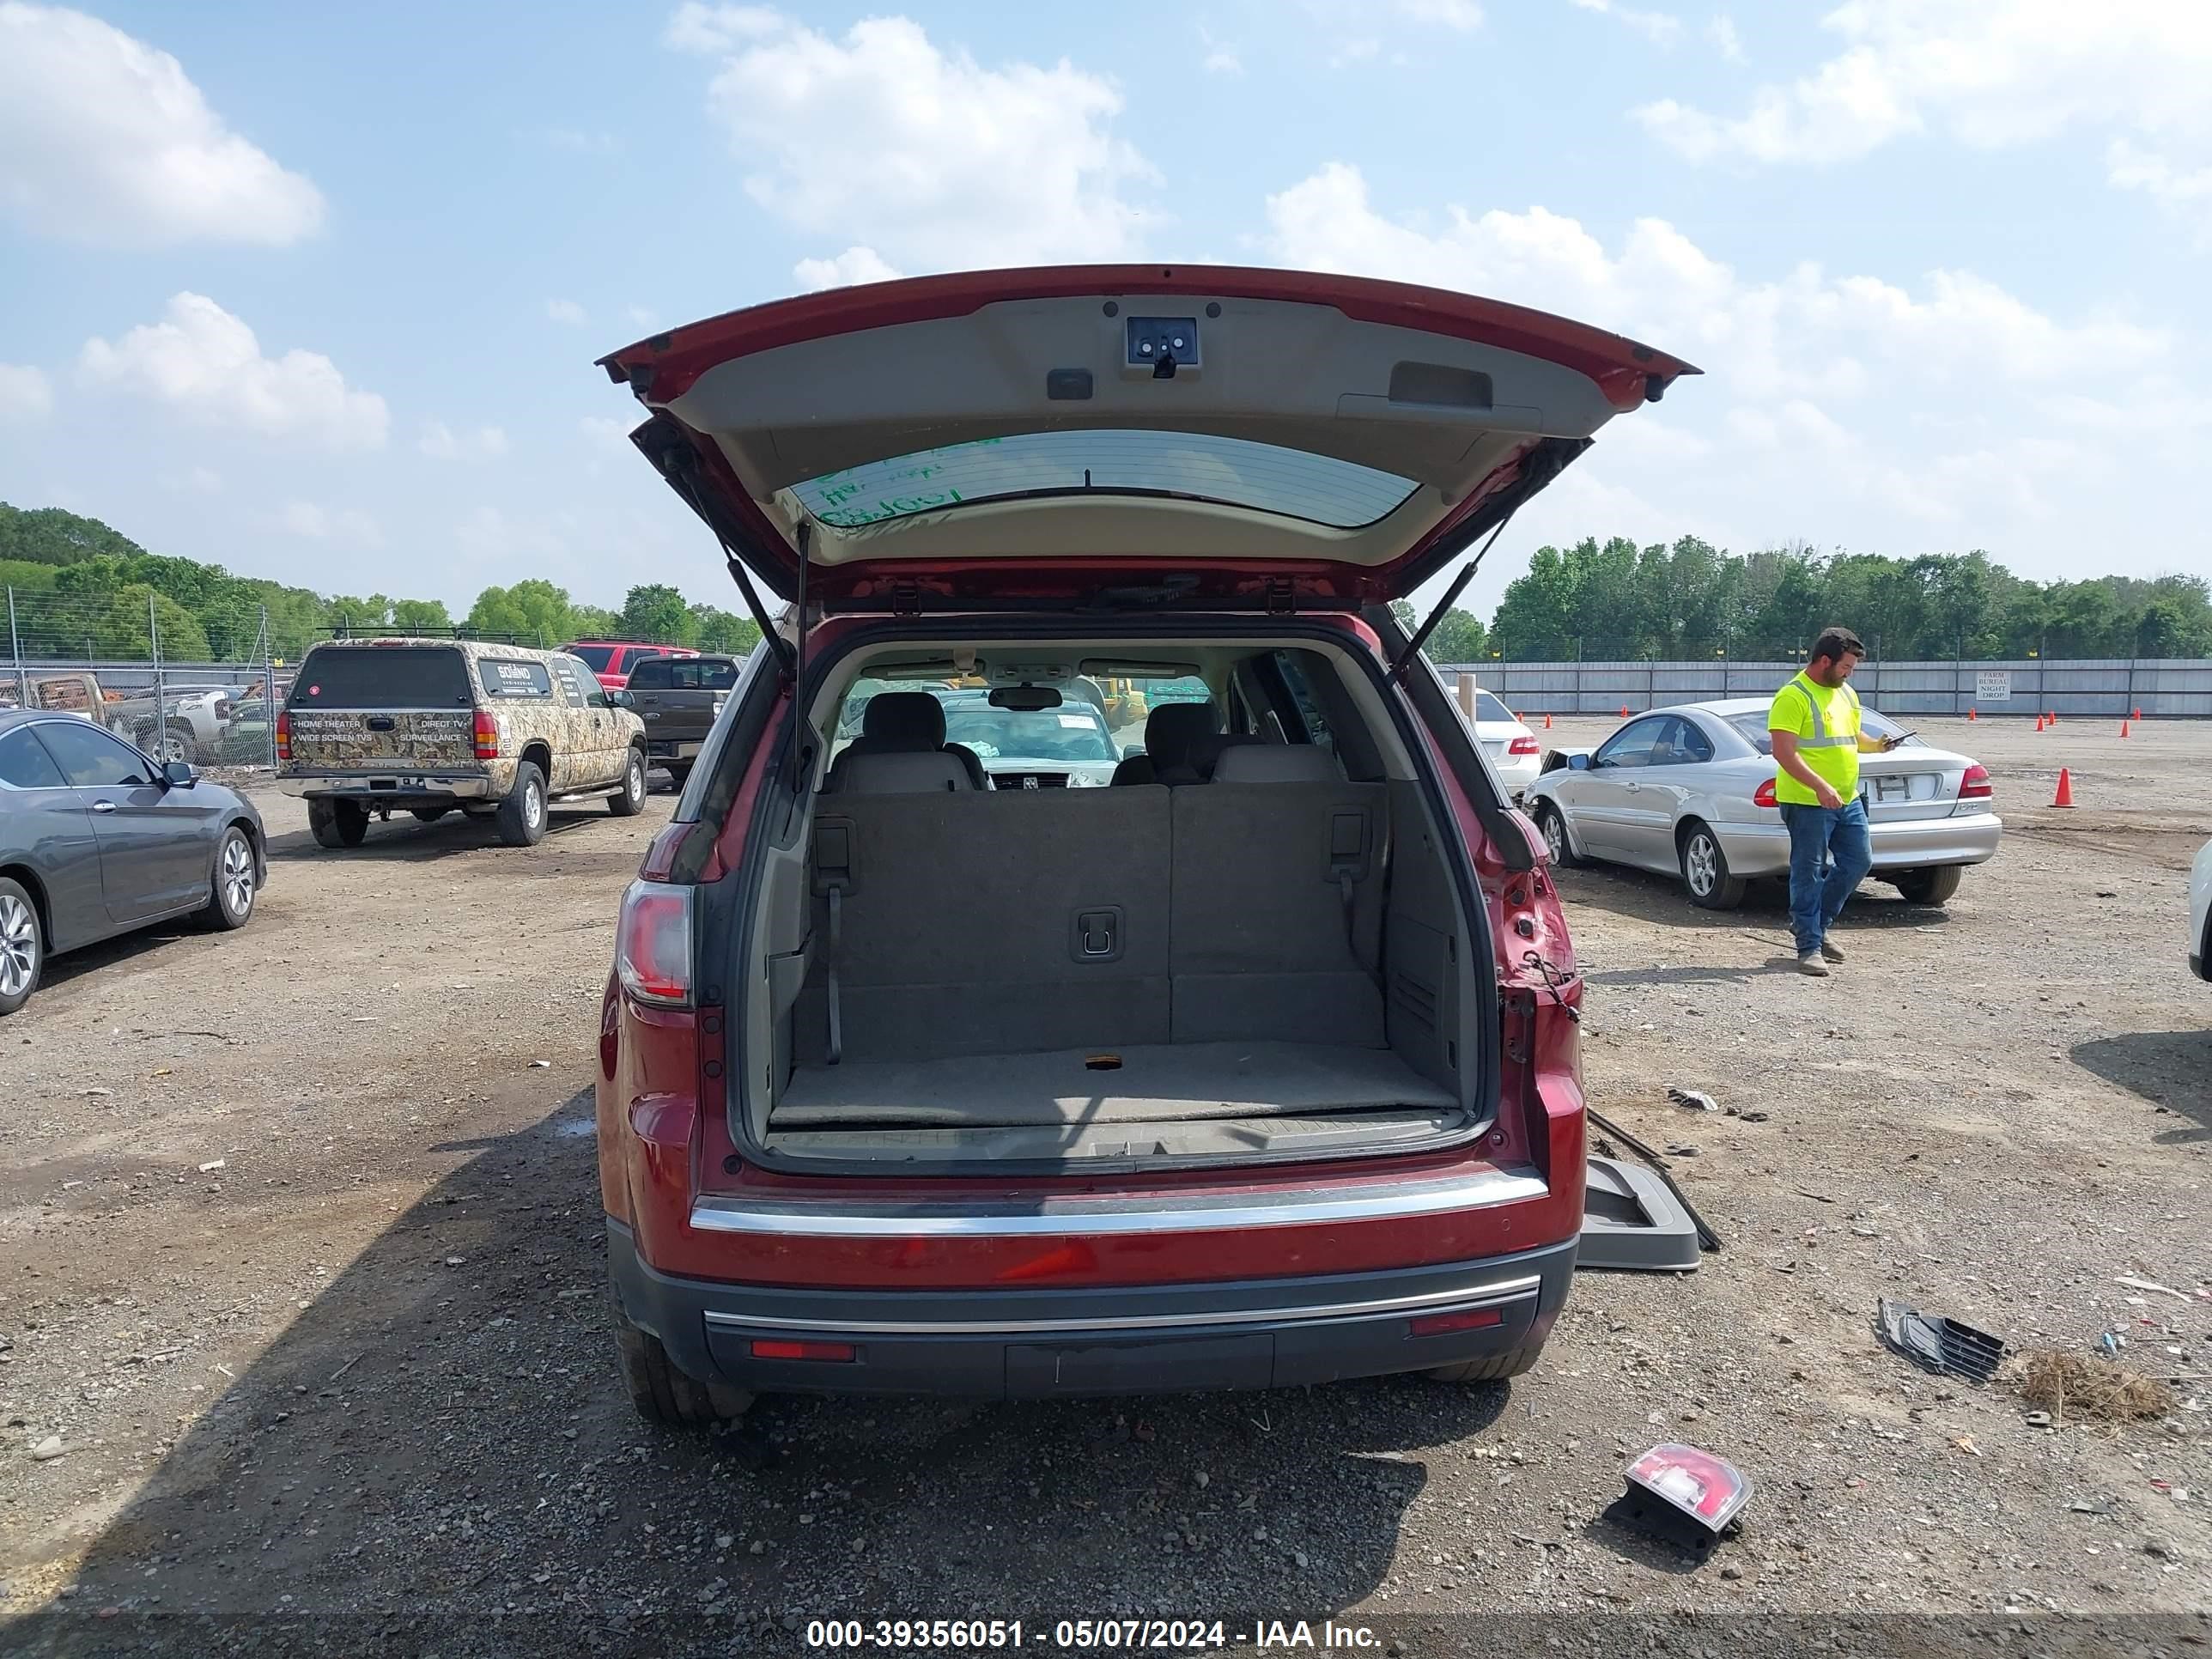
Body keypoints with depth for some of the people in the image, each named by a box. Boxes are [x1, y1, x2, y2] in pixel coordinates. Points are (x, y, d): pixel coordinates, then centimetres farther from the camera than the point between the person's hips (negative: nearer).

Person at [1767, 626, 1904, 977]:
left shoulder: (1846, 693, 15)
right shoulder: (1793, 697, -13)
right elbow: (1784, 753, -21)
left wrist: (1875, 745, 5)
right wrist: (1820, 787, -28)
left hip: (1848, 800, 9)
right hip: (1807, 803, -9)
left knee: (1859, 862, 13)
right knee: (1808, 873, -2)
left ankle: (1812, 925, 27)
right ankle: (1809, 947, 5)